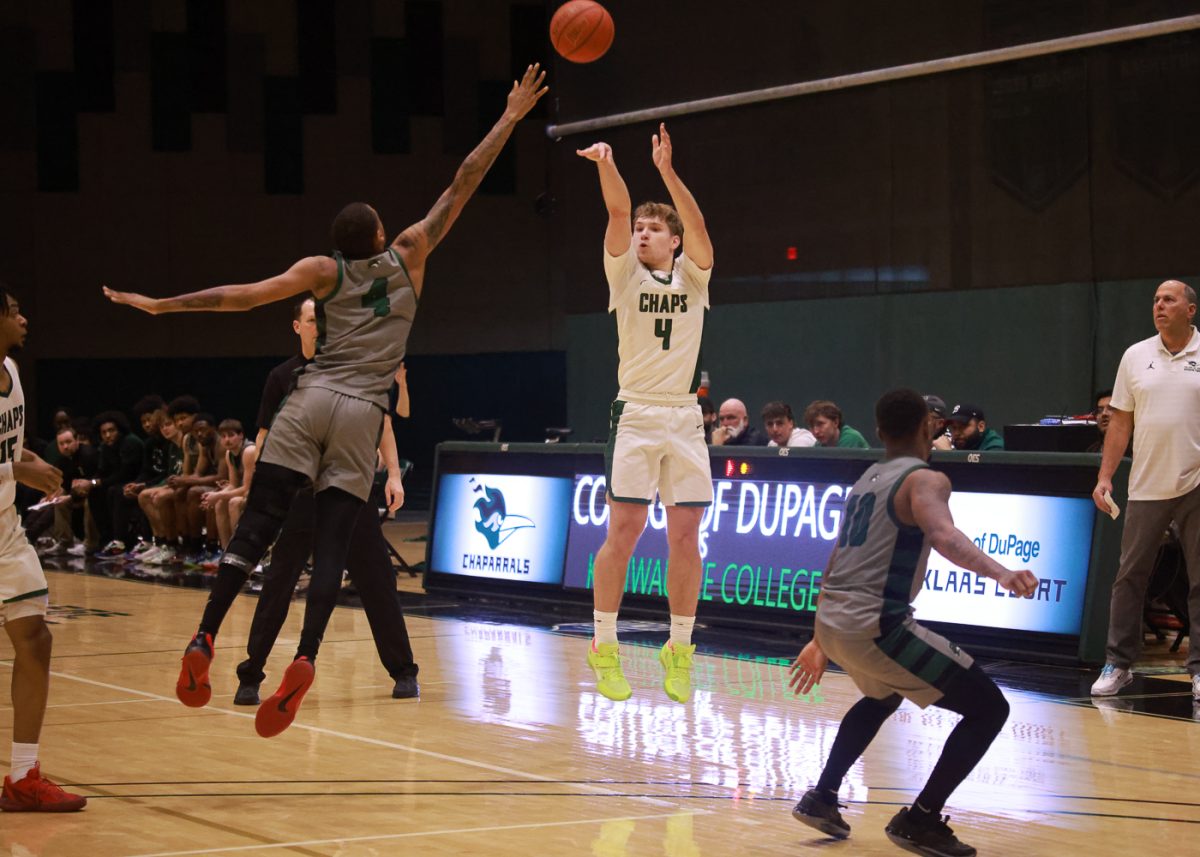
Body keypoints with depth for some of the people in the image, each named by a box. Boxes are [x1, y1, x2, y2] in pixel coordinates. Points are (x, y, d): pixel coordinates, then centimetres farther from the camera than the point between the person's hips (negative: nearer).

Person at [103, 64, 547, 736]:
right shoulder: (408, 255, 11)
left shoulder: (324, 271, 11)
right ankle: (304, 663, -19)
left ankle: (204, 641, -16)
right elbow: (463, 185, 12)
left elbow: (246, 295, 4)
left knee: (256, 528, -2)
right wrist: (510, 120, 17)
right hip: (362, 413, -1)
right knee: (332, 547, -2)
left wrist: (163, 305, 9)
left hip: (310, 402, 1)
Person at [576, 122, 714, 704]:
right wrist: (606, 166, -26)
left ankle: (679, 651, 9)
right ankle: (604, 647, 1)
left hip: (685, 418, 1)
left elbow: (696, 225, -10)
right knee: (623, 531, -5)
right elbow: (618, 212, -10)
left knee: (685, 536, 1)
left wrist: (667, 171, -22)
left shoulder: (693, 275, 9)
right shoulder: (626, 273, 6)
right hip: (636, 415, -1)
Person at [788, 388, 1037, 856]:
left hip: (831, 621, 9)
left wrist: (821, 643, 38)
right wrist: (1000, 573, -42)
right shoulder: (925, 480, -5)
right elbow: (944, 536, -27)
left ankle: (821, 799, 34)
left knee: (882, 698, 38)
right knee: (988, 708, -2)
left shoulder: (864, 482, 21)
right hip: (875, 625, -9)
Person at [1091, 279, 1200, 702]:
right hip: (1146, 487, 2)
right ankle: (1118, 663, 12)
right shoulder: (1135, 357, 7)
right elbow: (1120, 423, 10)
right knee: (1130, 575, 3)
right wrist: (1105, 477, 3)